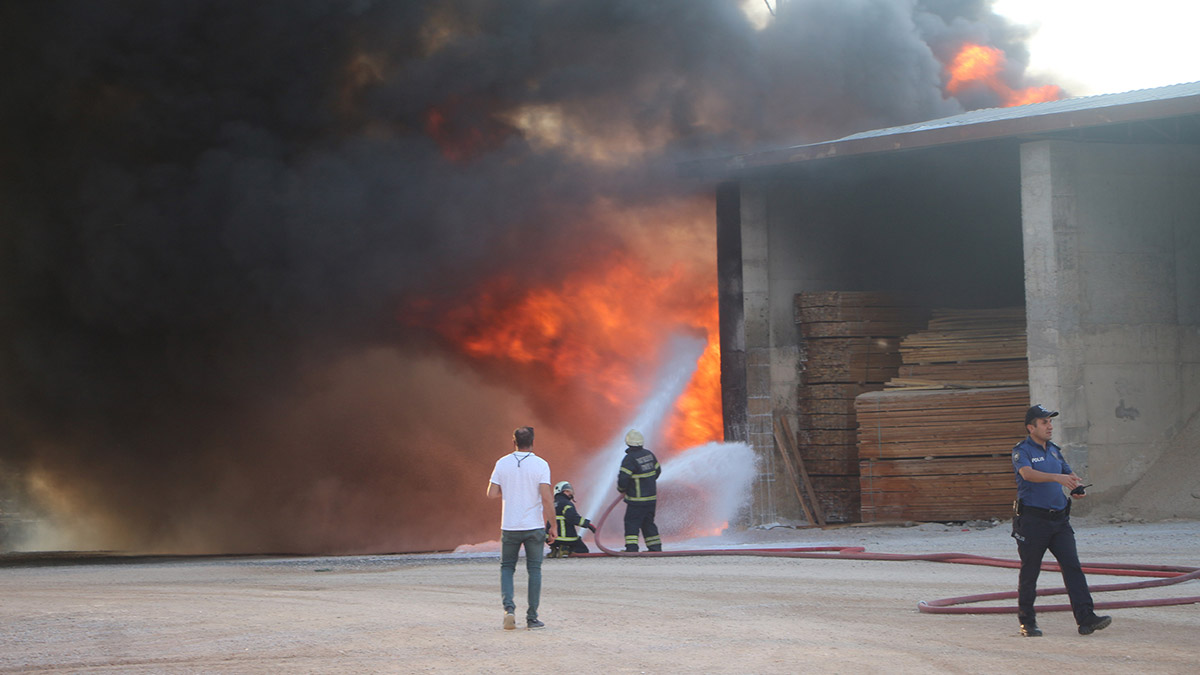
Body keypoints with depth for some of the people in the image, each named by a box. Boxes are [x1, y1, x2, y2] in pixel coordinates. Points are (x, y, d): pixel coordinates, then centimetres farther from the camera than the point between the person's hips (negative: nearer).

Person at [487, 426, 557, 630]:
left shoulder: (502, 463, 0)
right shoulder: (540, 465, -6)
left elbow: (492, 493, -2)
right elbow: (546, 498, -13)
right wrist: (553, 525, -6)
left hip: (509, 527, 1)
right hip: (534, 526, -1)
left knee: (507, 567, 14)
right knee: (534, 569, 8)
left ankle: (509, 606, -8)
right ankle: (532, 618, 7)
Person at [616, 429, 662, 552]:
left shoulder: (629, 459, -18)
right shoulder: (649, 454, 5)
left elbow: (623, 478, -20)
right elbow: (658, 470, 18)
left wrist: (621, 489, 1)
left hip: (637, 499, -7)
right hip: (651, 497, 7)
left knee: (631, 523, -3)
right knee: (648, 523, 16)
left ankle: (632, 548, -11)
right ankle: (655, 547, 17)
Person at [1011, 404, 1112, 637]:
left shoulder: (1054, 450, 16)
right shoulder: (1021, 451, -5)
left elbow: (1069, 473, 24)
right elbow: (1028, 473, -25)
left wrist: (1077, 486, 0)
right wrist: (1057, 477, -39)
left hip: (1059, 519, 5)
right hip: (1032, 520, -5)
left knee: (1073, 566, -7)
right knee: (1029, 572, 3)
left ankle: (1086, 618, -12)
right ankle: (1027, 622, 15)